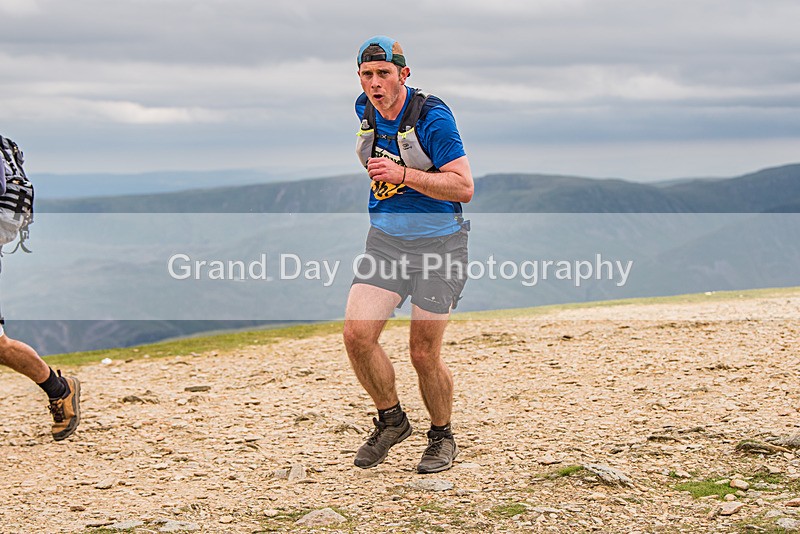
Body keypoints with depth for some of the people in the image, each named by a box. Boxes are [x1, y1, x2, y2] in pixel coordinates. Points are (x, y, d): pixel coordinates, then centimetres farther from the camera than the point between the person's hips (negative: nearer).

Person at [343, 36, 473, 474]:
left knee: (423, 354, -2)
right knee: (357, 334, -11)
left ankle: (442, 438, 23)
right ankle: (390, 420, 12)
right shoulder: (365, 110, 3)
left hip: (438, 241, -5)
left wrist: (403, 174, -31)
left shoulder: (432, 117, -17)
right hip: (385, 240, 5)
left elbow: (463, 188, -23)